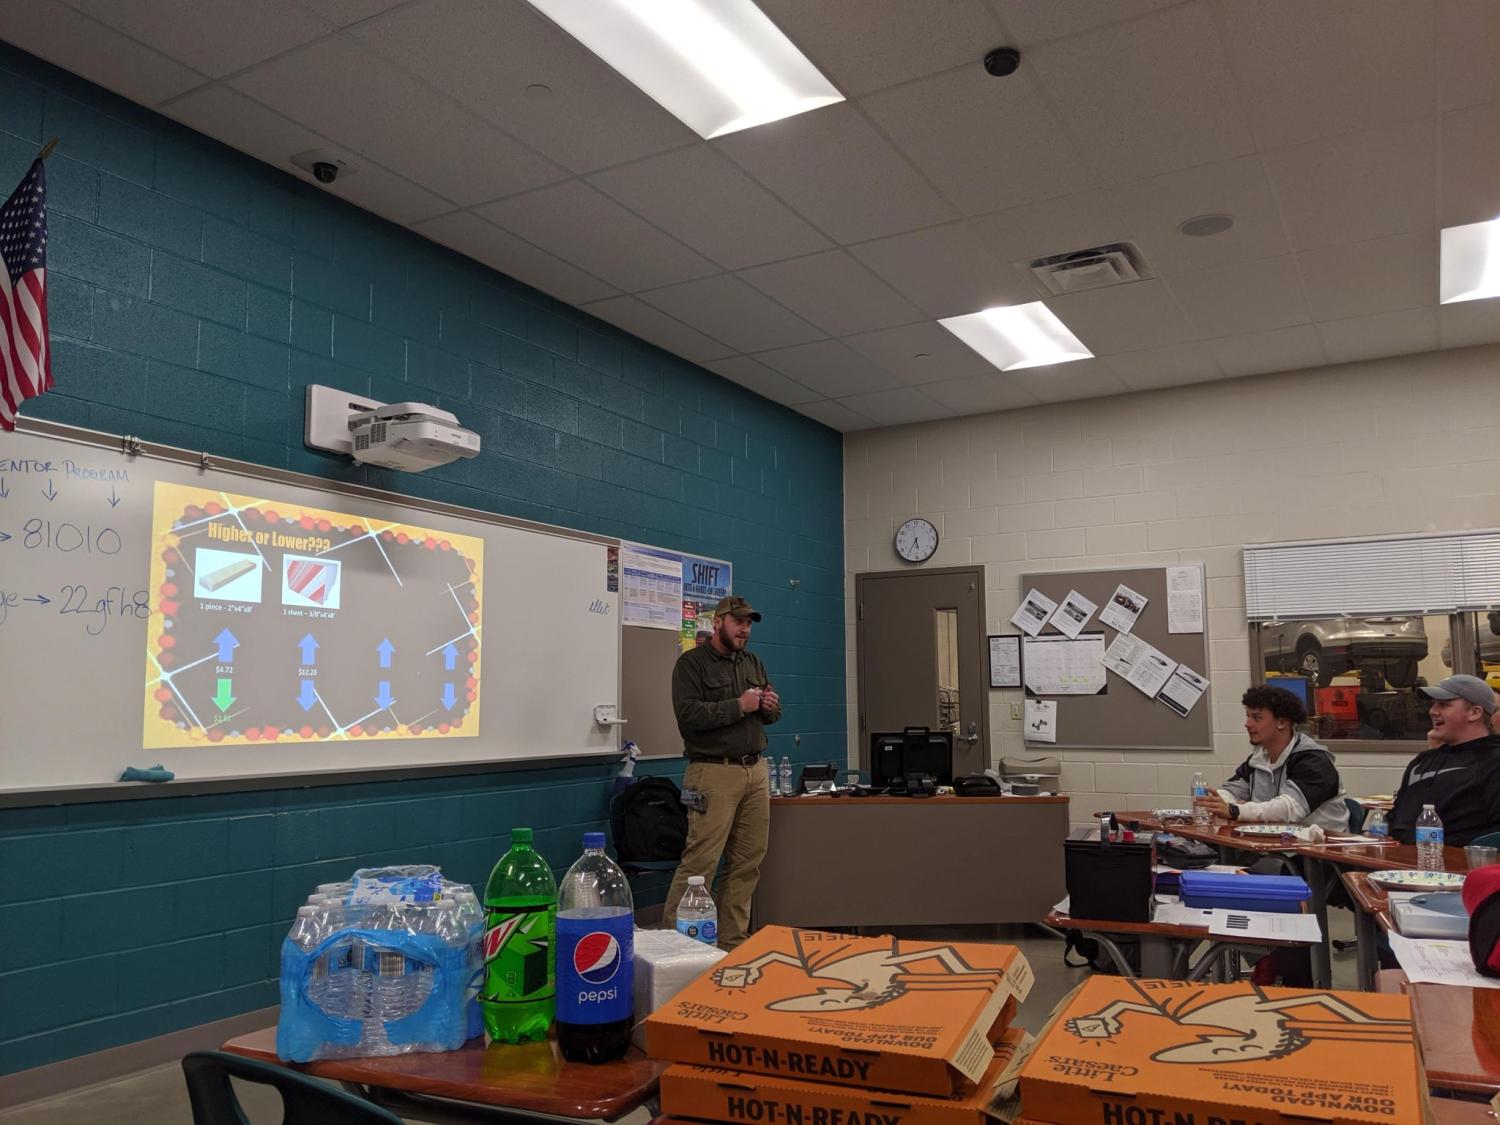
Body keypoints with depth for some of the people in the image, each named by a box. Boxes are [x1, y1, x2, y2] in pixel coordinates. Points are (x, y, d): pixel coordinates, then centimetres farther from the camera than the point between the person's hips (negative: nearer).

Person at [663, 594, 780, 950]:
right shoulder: (691, 663, -3)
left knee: (748, 862, 8)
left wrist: (771, 706, -1)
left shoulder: (754, 663, 18)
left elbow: (772, 714, 22)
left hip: (756, 770, 7)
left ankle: (732, 940, 18)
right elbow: (687, 714, -17)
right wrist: (738, 706, -16)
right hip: (714, 774, -7)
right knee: (700, 861, -10)